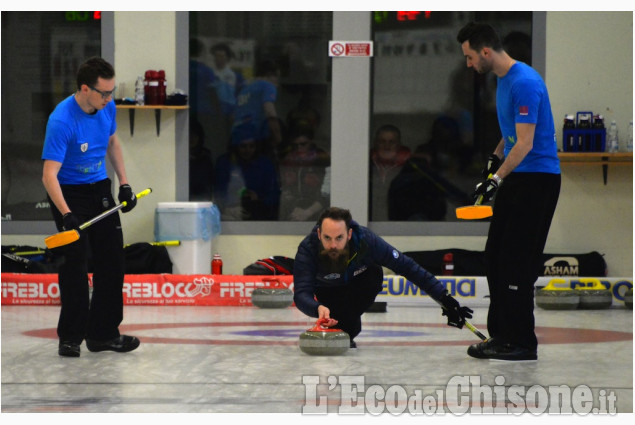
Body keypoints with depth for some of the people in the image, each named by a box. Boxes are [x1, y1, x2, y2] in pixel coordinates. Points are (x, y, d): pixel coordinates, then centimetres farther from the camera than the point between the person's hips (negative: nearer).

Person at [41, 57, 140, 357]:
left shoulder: (106, 107, -6)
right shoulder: (61, 121, -28)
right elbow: (49, 174, -32)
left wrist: (124, 184, 10)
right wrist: (66, 215, -43)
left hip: (100, 189, 7)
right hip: (69, 194, -7)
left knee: (112, 261, 7)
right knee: (74, 265, -8)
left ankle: (103, 333, 17)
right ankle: (70, 337, 5)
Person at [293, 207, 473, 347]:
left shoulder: (366, 240, -37)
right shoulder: (308, 249, -37)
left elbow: (407, 266, -30)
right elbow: (301, 293, -44)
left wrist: (444, 298, -32)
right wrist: (318, 308, -69)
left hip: (362, 282, 1)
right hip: (328, 289, -1)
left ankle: (344, 333, -14)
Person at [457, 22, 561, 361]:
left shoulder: (524, 83, -20)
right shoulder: (502, 79, 12)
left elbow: (525, 144, -24)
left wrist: (498, 178, -27)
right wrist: (495, 159, 19)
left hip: (537, 178, -10)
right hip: (515, 178, 10)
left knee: (517, 260, -8)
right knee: (495, 255, 10)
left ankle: (522, 343, -3)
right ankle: (501, 335, 16)